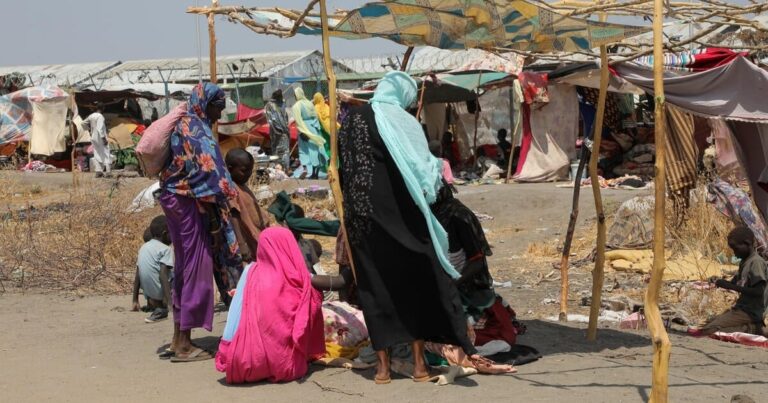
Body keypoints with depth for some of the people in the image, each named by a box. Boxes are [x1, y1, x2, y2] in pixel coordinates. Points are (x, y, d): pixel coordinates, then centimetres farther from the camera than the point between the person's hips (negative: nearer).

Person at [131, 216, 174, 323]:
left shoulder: (143, 247, 11)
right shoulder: (165, 249, -9)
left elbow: (137, 277, 11)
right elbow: (163, 274, -21)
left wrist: (135, 300, 15)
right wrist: (168, 298, -26)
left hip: (148, 293, 8)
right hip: (160, 293, -8)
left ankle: (152, 304, 13)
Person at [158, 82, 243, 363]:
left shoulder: (185, 124, 16)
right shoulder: (195, 128, -13)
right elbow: (208, 167, -21)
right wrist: (230, 195, -15)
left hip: (176, 199, 10)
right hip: (189, 202, -10)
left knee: (184, 266, 15)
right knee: (195, 266, -6)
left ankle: (180, 336, 22)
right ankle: (184, 344, -3)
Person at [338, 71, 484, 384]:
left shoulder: (352, 120, 5)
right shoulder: (403, 122, -5)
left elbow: (343, 171, 10)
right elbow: (422, 168, -3)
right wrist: (437, 172, 17)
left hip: (361, 217, 3)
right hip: (400, 214, -3)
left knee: (374, 285, 8)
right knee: (415, 281, 8)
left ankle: (383, 363, 10)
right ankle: (418, 361, 7)